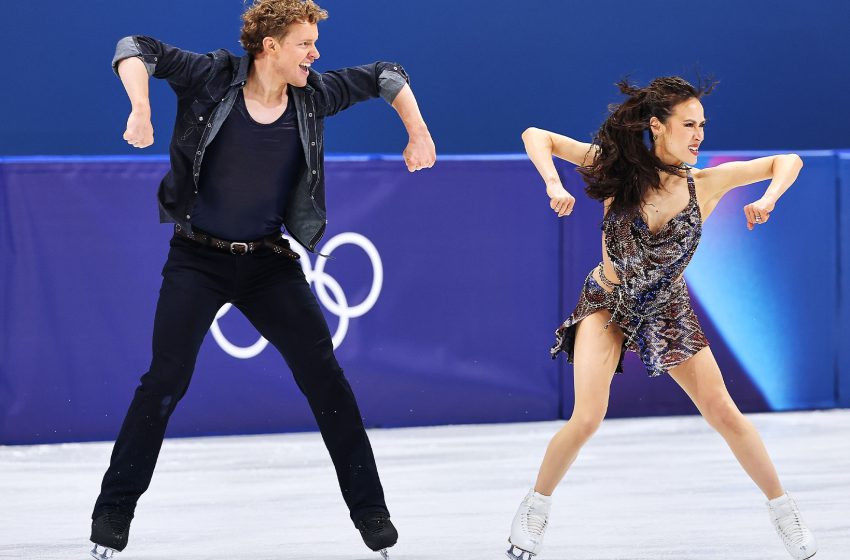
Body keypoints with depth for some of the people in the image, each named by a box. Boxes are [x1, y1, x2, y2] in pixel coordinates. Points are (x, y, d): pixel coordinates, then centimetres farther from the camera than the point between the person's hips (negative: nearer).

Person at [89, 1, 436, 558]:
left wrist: (419, 135, 3)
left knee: (324, 376, 0)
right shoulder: (214, 77, -13)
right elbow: (136, 49, -11)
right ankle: (114, 512, 1)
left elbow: (385, 76, 11)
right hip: (198, 259, -3)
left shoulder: (312, 95, -4)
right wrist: (140, 109, -27)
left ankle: (370, 509, 10)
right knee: (167, 379, -10)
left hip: (269, 262, 3)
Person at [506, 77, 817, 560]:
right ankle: (537, 506, 5)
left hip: (669, 312, 2)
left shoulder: (703, 184, -13)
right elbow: (536, 137, -15)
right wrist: (554, 185, -31)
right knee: (588, 418, -18)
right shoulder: (619, 167, -17)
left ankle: (783, 508, 18)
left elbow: (788, 162, -4)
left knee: (725, 414, 1)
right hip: (608, 306, -2)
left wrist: (768, 199, -23)